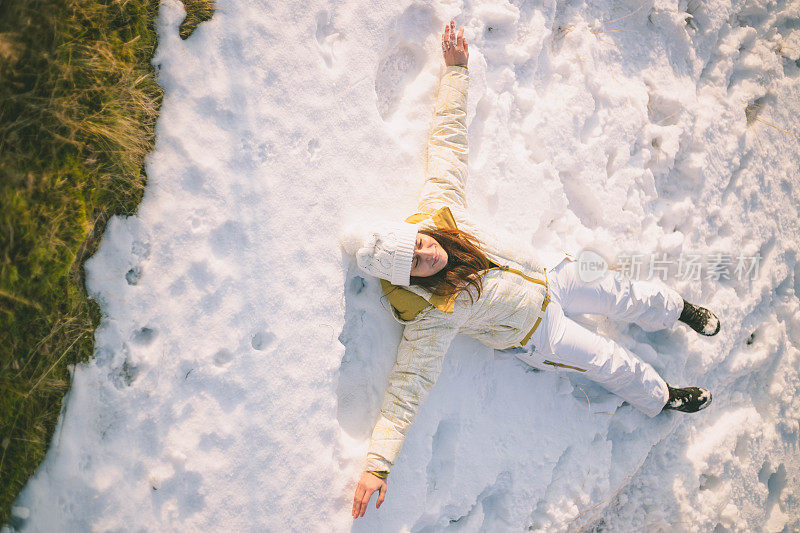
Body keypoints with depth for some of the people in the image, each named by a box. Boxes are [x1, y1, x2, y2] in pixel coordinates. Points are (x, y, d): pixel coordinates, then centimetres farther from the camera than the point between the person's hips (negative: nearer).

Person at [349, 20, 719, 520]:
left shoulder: (438, 206, -25)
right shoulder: (428, 315, -35)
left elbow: (448, 136, -18)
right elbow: (407, 386, -35)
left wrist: (456, 69, -16)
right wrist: (377, 464, -42)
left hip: (544, 279, 4)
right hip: (538, 334, -4)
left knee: (619, 293, 20)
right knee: (614, 362, 10)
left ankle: (677, 308, 54)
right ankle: (660, 397, 44)